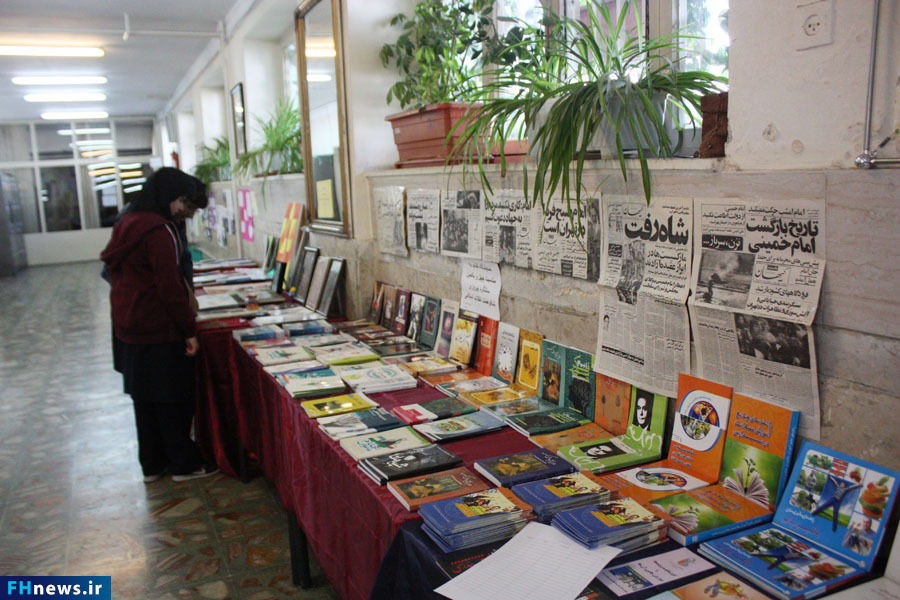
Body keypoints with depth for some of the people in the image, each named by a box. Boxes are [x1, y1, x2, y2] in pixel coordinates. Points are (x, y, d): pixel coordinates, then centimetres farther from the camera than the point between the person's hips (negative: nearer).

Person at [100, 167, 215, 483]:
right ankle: (184, 464, 15)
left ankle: (152, 464, 27)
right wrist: (190, 330, -16)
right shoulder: (159, 231, -18)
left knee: (145, 399, 16)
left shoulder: (127, 224, 12)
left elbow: (115, 273, 20)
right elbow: (170, 287, -21)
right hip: (160, 332, -9)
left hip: (129, 329, 9)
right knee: (173, 400, 3)